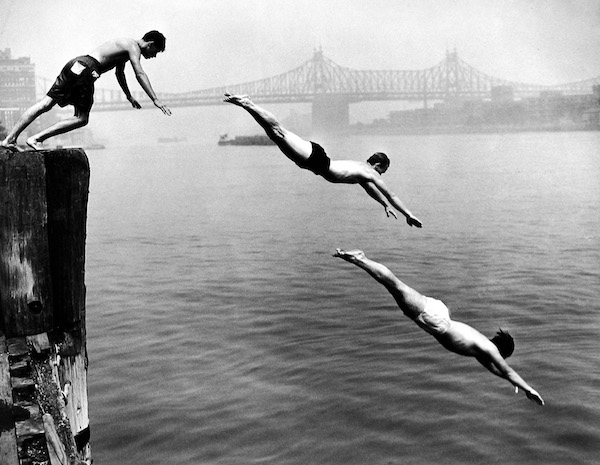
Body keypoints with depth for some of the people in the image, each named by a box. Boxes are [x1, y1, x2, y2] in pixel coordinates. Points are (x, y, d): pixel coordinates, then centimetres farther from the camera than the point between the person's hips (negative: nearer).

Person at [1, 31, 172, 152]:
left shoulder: (125, 46, 28)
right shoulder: (134, 47, -1)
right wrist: (155, 100, -14)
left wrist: (129, 96, 47)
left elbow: (119, 73, 41)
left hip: (75, 64, 9)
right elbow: (140, 74, -13)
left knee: (45, 104, 2)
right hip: (85, 69, -9)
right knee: (81, 119, -4)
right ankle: (36, 138, -9)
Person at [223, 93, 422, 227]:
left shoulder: (361, 168, 26)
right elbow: (390, 194, 5)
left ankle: (247, 103, -3)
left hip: (314, 158, 7)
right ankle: (247, 104, -24)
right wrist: (408, 214, 11)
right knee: (280, 132, -17)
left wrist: (386, 205, 50)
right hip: (316, 158, -7)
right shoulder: (371, 172, 4)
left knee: (277, 133, 2)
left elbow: (371, 189, 45)